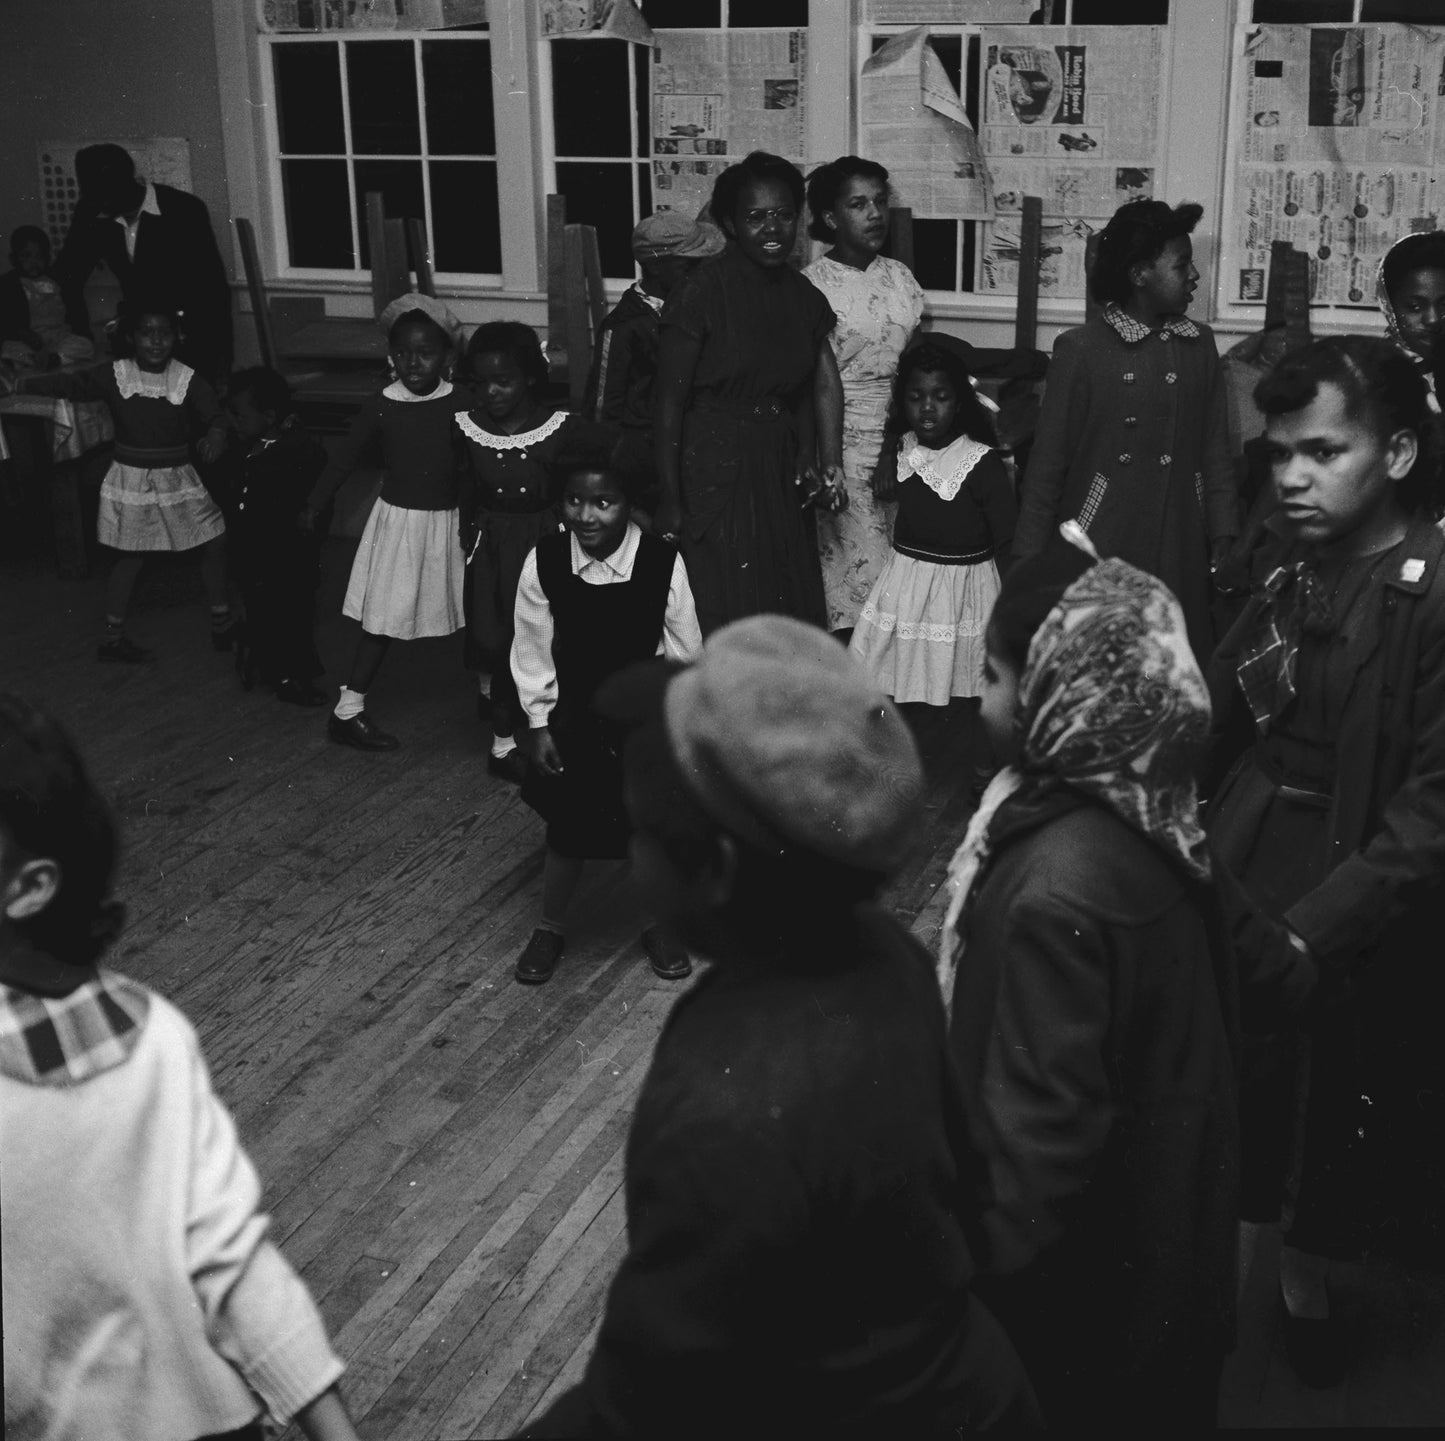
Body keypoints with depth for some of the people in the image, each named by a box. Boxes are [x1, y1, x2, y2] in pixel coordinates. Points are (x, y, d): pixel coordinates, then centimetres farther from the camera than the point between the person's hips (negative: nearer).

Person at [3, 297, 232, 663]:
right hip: (131, 478, -2)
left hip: (177, 478, 2)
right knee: (130, 557, 6)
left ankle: (222, 623, 20)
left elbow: (215, 416, -10)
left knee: (214, 543, 2)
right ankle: (112, 638, 18)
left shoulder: (188, 380, -8)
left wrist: (215, 435, -34)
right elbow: (68, 385, -11)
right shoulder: (114, 375, -8)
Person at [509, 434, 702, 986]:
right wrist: (539, 723, -2)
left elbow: (684, 652, -8)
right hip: (573, 718, 1)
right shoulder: (544, 561, -15)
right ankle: (550, 928, 32)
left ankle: (657, 925, 36)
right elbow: (532, 650, -4)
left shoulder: (663, 563, -19)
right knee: (567, 827, 9)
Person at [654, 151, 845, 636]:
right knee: (728, 627, -3)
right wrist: (670, 501, -12)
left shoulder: (802, 295, 8)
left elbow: (818, 386, 17)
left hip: (779, 472, 6)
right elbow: (669, 401, -11)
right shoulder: (702, 292, -12)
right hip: (714, 473, -6)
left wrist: (825, 463, 3)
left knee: (793, 623, 8)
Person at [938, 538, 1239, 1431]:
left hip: (1081, 1256, -7)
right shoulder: (1142, 803, -8)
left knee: (1075, 1400, 16)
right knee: (1140, 1396, 27)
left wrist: (982, 1253, -18)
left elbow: (1044, 1124, -28)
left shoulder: (1057, 891, -34)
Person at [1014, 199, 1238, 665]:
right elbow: (1047, 464, -1)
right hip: (1097, 556, -4)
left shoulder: (1200, 345, 10)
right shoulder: (1081, 349, -4)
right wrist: (1030, 563, -3)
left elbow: (1216, 451, 14)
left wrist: (1223, 540, 6)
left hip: (1181, 557, 4)